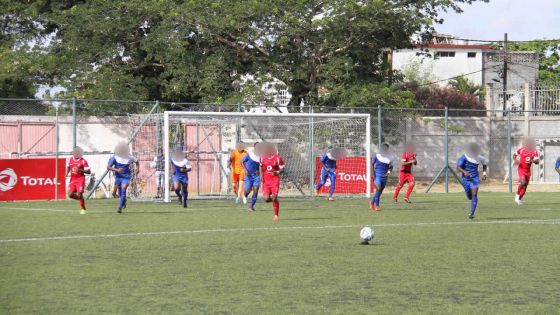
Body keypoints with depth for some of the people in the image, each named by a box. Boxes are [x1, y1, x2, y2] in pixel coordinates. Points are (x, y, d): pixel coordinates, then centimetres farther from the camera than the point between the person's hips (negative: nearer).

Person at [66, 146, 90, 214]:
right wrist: (67, 173, 4)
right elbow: (68, 167, 24)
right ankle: (80, 199, 24)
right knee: (70, 194, -4)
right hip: (73, 179, 5)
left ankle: (83, 209, 5)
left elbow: (88, 171, -11)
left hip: (80, 179, -5)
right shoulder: (70, 159, 5)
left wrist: (80, 170, -24)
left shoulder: (83, 161, -11)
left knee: (79, 194, -11)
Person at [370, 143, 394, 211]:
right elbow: (372, 164, 4)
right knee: (378, 189, -21)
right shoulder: (377, 156, -2)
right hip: (377, 175, -4)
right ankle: (377, 206, -16)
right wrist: (373, 174, -6)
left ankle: (372, 203, 32)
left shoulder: (390, 157, 5)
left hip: (384, 176, 4)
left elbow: (391, 166, 16)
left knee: (380, 192, 9)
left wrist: (389, 171, -6)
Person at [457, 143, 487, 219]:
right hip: (466, 179, 0)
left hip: (475, 178, 0)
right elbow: (458, 167, -19)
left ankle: (471, 213, -21)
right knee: (469, 197, 11)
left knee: (474, 194, -18)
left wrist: (484, 173, 8)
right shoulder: (464, 157, -12)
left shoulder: (479, 158, -2)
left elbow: (484, 164, 21)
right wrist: (464, 172, -38)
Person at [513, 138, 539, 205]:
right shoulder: (521, 150, -9)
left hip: (528, 170, 4)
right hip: (521, 169, -4)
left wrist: (533, 160, -30)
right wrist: (515, 160, -12)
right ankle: (517, 195, -3)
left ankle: (519, 199, 25)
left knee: (525, 186, 8)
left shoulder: (535, 152, -4)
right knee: (523, 182, -24)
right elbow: (515, 155, 8)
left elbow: (537, 162, -8)